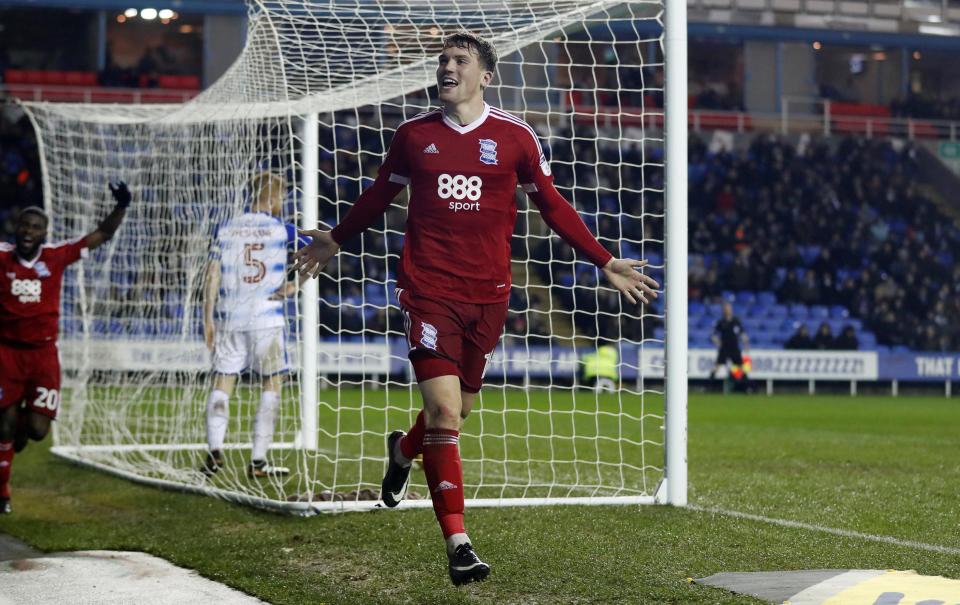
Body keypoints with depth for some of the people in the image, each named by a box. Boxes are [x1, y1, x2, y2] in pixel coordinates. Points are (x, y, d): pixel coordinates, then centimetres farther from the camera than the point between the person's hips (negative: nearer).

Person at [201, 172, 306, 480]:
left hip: (229, 318, 3)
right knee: (271, 385, 5)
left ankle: (215, 449, -7)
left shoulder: (226, 229, 8)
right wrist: (296, 284, -1)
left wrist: (208, 319, 5)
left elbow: (212, 275, 4)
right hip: (267, 318, -3)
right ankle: (258, 460, 1)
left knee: (223, 382, 8)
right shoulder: (281, 229, 1)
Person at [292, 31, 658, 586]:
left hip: (488, 294, 2)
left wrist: (606, 262, 9)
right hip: (428, 289, -1)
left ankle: (405, 450, 47)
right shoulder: (414, 135, 6)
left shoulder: (515, 136, 3)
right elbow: (381, 195, 22)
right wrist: (336, 241, 31)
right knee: (444, 409, -14)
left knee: (457, 410, 10)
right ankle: (458, 543, -11)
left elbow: (553, 206, 12)